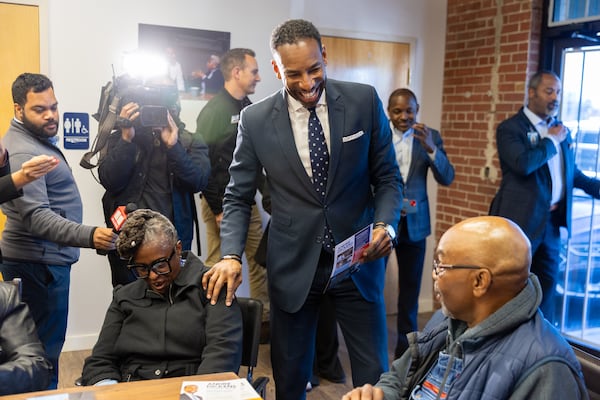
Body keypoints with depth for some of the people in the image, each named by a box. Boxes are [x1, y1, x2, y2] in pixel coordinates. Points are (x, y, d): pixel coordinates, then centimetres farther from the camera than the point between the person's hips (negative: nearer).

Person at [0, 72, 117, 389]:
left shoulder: (37, 139, 12)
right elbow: (36, 216, -30)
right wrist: (89, 236, -42)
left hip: (41, 260, 10)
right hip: (39, 263, -10)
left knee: (35, 344, 18)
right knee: (44, 349, -1)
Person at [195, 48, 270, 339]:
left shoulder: (249, 108, 11)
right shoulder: (215, 111, -13)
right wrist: (218, 209, -17)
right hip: (222, 201, -8)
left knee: (259, 258, 10)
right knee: (218, 264, 2)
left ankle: (263, 319, 22)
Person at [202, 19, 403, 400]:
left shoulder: (364, 101, -5)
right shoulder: (255, 119, -5)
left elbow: (388, 176, 2)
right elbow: (238, 197, 2)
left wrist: (386, 224, -16)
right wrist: (231, 255, -13)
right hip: (294, 264, 0)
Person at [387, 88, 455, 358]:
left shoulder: (430, 136, 0)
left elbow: (447, 178, -9)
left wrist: (431, 148, -25)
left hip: (414, 223, 2)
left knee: (410, 287, 11)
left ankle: (405, 346, 26)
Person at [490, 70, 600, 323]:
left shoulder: (560, 129, 12)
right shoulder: (510, 128, -9)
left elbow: (571, 171, 20)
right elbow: (523, 164, -27)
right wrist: (553, 140, -13)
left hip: (552, 220, 7)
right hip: (521, 220, -7)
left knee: (547, 284, 15)